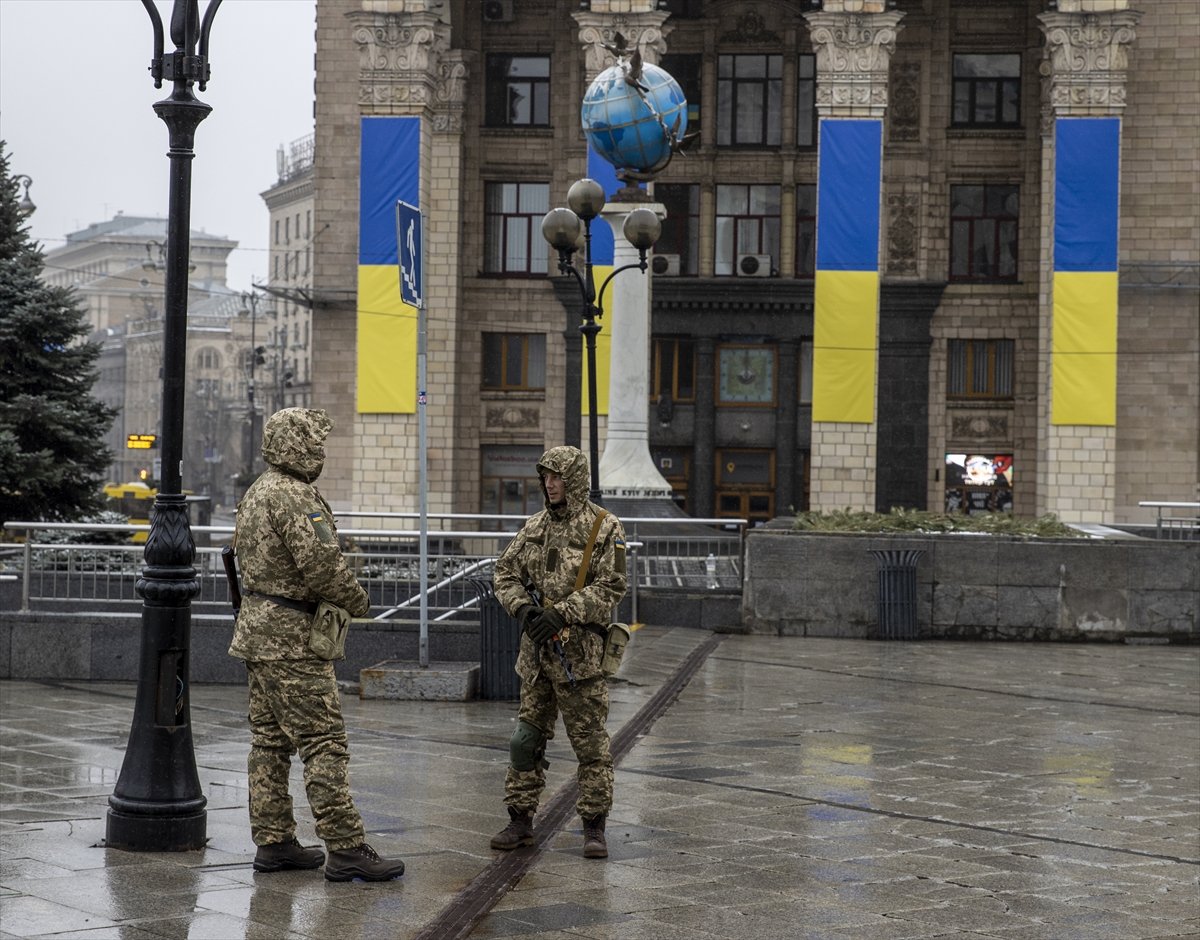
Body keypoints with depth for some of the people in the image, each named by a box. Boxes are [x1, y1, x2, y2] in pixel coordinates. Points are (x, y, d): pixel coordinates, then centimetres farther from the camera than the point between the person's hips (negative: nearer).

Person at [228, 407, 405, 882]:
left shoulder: (257, 492, 16)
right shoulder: (294, 496, -17)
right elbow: (322, 563, -23)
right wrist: (357, 599, -6)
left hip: (257, 628, 11)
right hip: (291, 636, -11)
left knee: (270, 739, 12)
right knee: (323, 743, -9)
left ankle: (274, 842, 17)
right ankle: (346, 849, -8)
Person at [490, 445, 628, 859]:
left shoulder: (604, 528, -6)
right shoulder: (535, 525, 11)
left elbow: (610, 587, -13)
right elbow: (505, 572, 12)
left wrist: (560, 613, -20)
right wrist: (521, 608, -7)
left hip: (579, 652, -6)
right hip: (535, 649, 6)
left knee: (590, 742, -1)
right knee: (527, 737, 10)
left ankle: (594, 827, 6)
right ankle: (520, 820, 19)